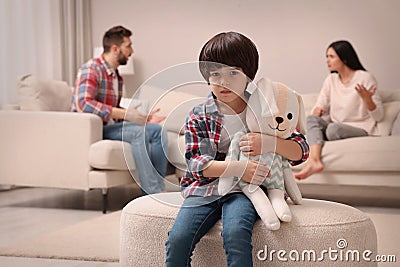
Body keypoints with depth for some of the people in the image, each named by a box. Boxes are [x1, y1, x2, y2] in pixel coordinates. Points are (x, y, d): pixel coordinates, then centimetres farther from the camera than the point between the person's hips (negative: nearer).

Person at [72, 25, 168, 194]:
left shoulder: (117, 77, 17)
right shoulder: (91, 69, -11)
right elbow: (84, 104, -27)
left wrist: (144, 118, 7)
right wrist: (125, 113, -31)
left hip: (109, 126, 9)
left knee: (157, 130, -7)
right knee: (139, 132, -29)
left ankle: (155, 188, -10)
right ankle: (154, 193, -26)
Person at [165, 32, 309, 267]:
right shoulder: (199, 117, 4)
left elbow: (302, 151, 3)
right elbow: (197, 163, -7)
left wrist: (268, 142, -17)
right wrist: (239, 168, -20)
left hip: (243, 190, -1)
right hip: (205, 189, 1)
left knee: (236, 234, -31)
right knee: (177, 239, -21)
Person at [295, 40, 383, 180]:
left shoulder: (365, 78, -6)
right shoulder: (331, 80, 11)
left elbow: (378, 116, -8)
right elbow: (320, 106, 14)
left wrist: (367, 99, -28)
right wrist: (317, 111, -11)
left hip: (360, 130, -5)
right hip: (336, 129, 6)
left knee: (334, 128, -35)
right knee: (311, 119, -21)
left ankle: (312, 161, -12)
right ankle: (315, 161, -42)